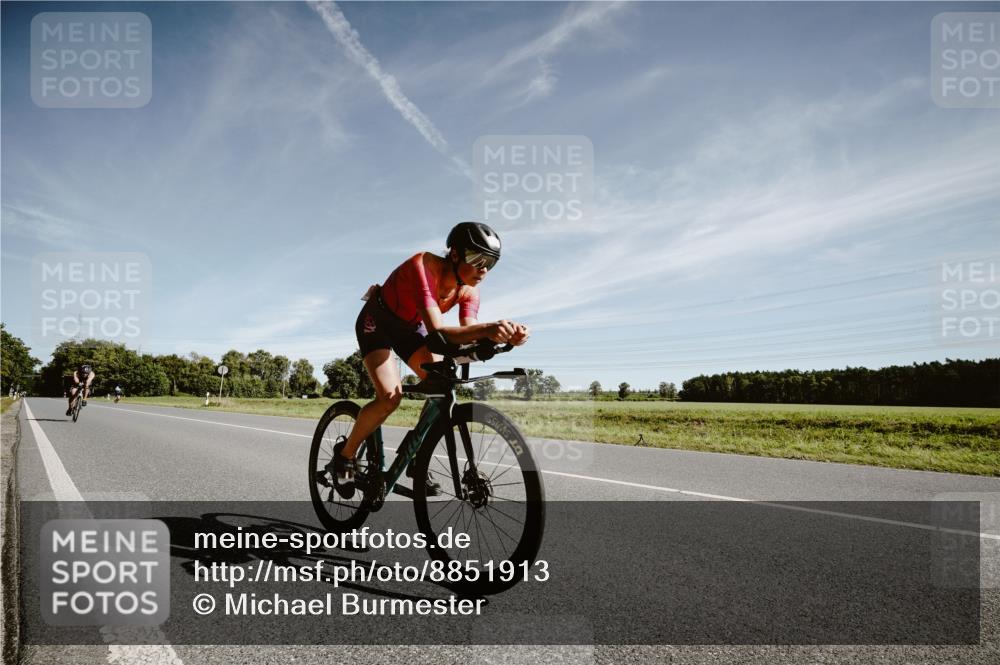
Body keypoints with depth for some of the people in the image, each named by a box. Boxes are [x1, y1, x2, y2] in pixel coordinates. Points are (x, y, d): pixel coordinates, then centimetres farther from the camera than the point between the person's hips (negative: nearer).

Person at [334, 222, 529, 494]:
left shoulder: (469, 289, -17)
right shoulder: (423, 267, -37)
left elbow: (468, 335, -29)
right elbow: (437, 332, -47)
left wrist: (506, 334, -48)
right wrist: (487, 328, -63)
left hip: (409, 328, 6)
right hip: (377, 322, -6)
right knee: (390, 397, -23)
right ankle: (346, 453, 2)